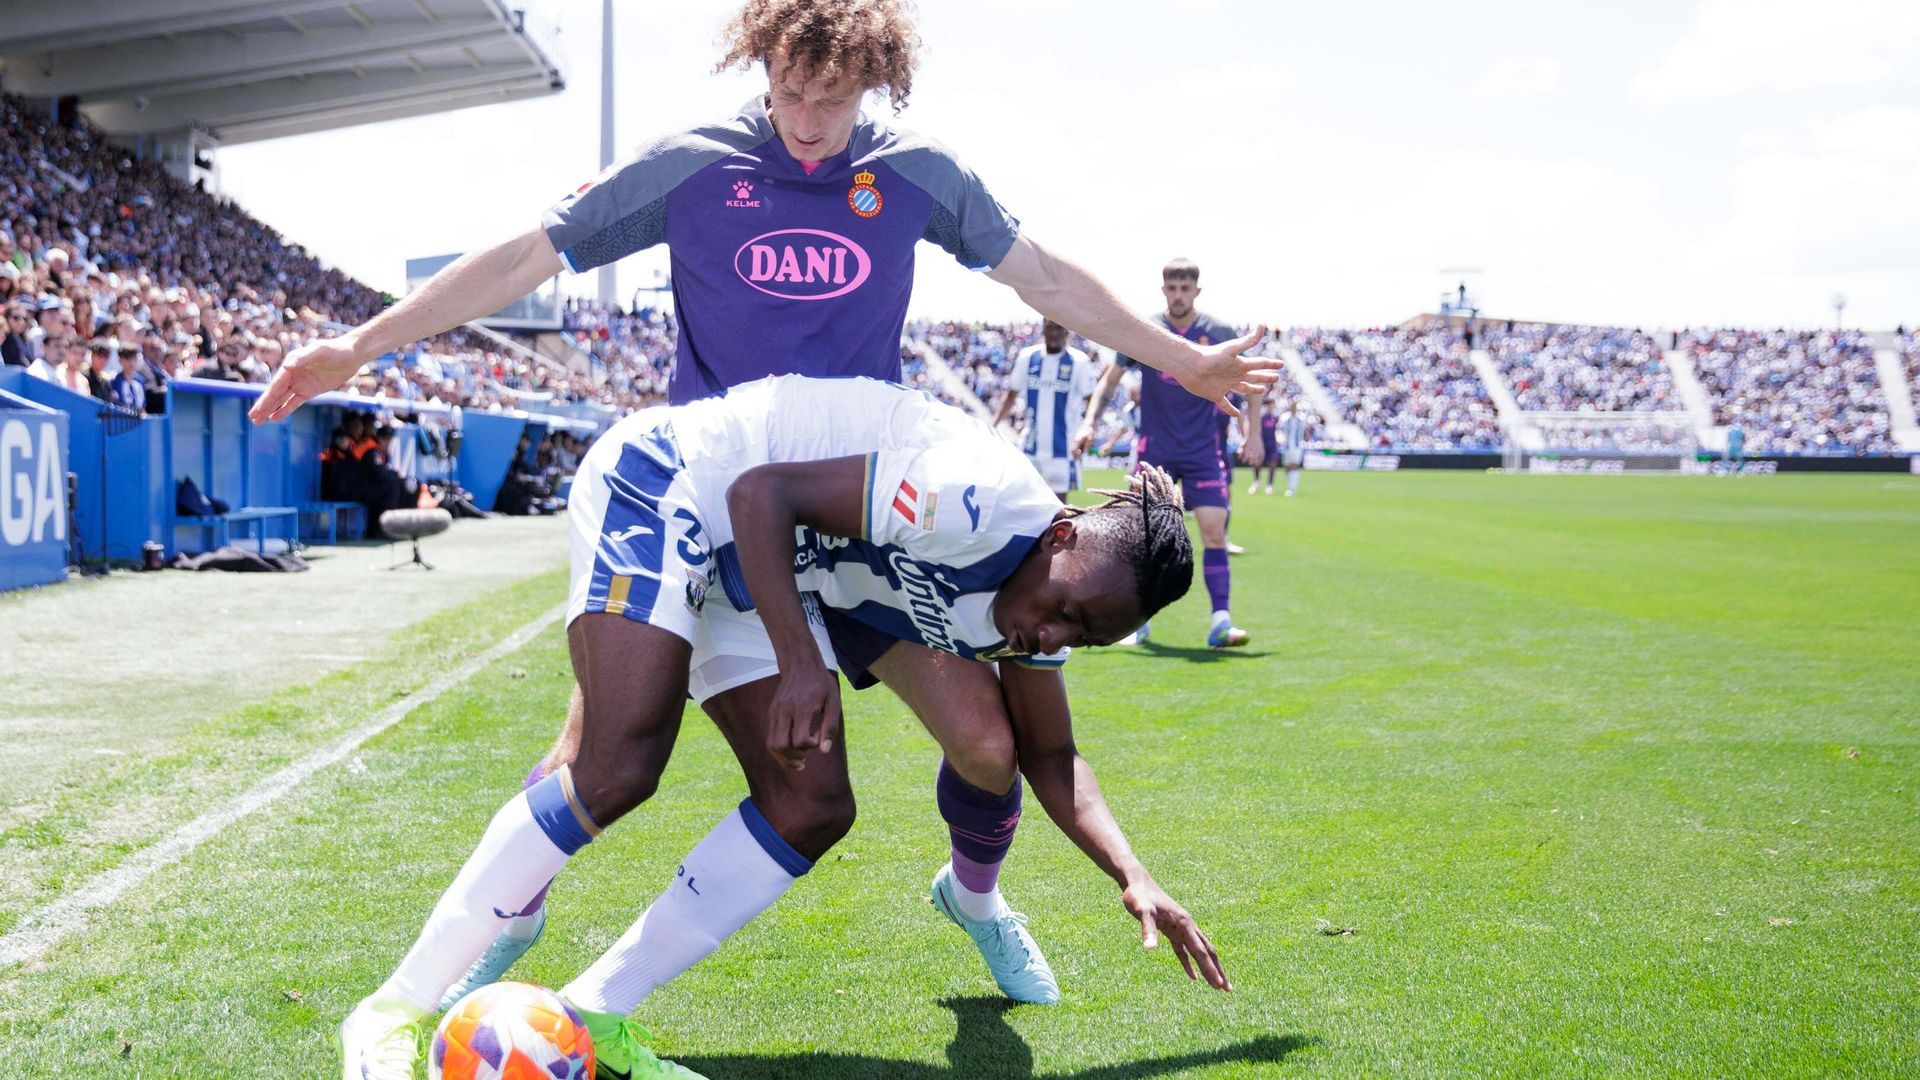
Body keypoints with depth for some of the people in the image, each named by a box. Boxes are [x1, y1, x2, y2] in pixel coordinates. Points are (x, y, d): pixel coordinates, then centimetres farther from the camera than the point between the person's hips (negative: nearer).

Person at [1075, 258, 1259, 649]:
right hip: (1154, 450, 0)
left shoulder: (1219, 333, -1)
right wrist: (1089, 422, -4)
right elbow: (1110, 379, 8)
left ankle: (1221, 624, -12)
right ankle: (1139, 623, 14)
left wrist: (1251, 433, 3)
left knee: (1214, 531, -11)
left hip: (1203, 451, 0)